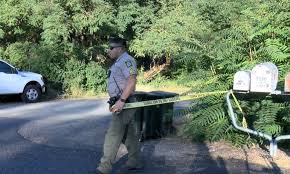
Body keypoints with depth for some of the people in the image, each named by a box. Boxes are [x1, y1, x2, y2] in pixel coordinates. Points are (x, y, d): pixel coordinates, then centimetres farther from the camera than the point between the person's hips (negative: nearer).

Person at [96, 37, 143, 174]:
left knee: (113, 136, -8)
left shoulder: (126, 60, -13)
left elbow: (132, 81, -24)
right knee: (130, 135, 15)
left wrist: (121, 101, -28)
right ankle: (135, 163, 24)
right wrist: (113, 102, 19)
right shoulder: (119, 62, 20)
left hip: (124, 104, -10)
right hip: (121, 104, 10)